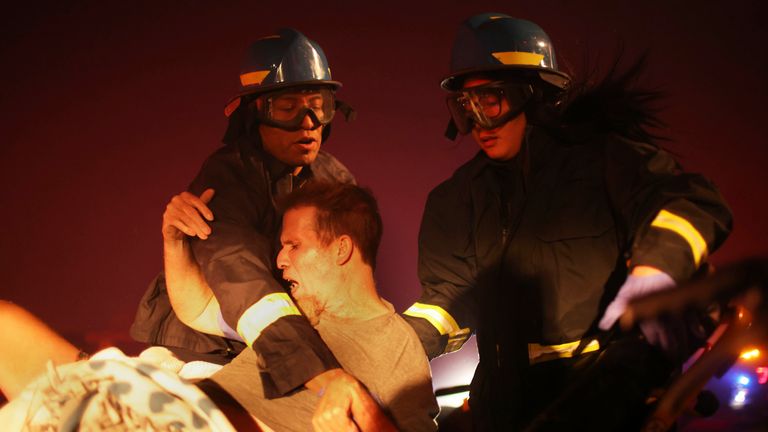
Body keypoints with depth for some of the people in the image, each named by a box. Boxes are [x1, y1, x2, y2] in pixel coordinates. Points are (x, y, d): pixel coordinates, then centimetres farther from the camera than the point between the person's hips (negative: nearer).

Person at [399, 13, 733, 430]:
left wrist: (655, 270, -29)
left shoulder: (600, 155, 2)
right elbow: (449, 296, 12)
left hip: (615, 393, -4)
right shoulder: (457, 199, 15)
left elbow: (691, 202, -9)